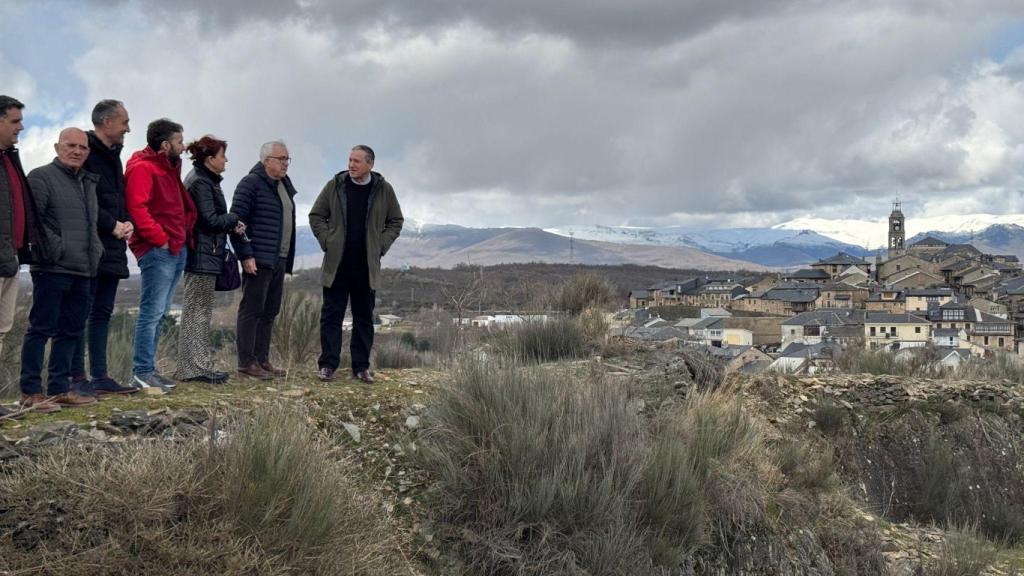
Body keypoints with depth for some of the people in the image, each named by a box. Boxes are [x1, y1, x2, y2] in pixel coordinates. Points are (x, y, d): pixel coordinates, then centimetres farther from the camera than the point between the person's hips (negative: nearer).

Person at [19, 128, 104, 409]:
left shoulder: (89, 183, 20)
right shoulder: (41, 176, -4)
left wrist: (96, 251, 13)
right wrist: (54, 249, -16)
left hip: (83, 271, 8)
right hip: (52, 269, -8)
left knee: (71, 330, 10)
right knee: (41, 328, -3)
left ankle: (59, 388, 18)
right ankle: (30, 391, 2)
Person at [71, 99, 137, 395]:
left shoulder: (112, 155, 20)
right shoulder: (85, 152, -9)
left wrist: (127, 223, 4)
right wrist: (112, 225, -14)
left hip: (112, 248, 9)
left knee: (102, 312, 11)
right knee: (81, 313, -5)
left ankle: (100, 376, 16)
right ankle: (77, 377, 0)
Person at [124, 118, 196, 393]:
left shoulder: (169, 168, 20)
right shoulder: (142, 169, -10)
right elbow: (137, 208, -21)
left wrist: (183, 237, 14)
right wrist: (160, 239, -17)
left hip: (176, 249, 10)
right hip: (157, 251, -10)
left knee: (159, 313, 12)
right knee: (152, 312, -9)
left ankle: (147, 369, 19)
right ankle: (142, 373, -4)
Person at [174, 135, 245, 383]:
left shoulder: (206, 180, 17)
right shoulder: (201, 183, -14)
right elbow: (211, 220, -18)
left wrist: (231, 225, 2)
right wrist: (234, 220, -2)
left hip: (205, 255, 10)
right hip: (203, 255, -10)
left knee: (200, 310, 13)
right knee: (197, 310, -5)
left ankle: (197, 365, 19)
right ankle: (196, 367, -1)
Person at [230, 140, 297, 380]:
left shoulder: (284, 185, 18)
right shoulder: (251, 183, -9)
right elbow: (236, 221, -14)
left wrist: (288, 260, 18)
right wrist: (245, 255, -19)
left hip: (279, 260, 9)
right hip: (258, 260, -9)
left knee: (270, 311, 11)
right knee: (252, 310, -4)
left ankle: (262, 360, 19)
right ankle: (246, 362, 1)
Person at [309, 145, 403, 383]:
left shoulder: (384, 189, 1)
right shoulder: (335, 185, 1)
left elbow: (395, 221, 11)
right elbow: (316, 216, 9)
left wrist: (381, 245, 0)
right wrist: (327, 241, -2)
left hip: (367, 265, 1)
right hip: (337, 263, 0)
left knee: (364, 316, 7)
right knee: (331, 314, 1)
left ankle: (361, 366, 14)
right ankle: (328, 364, 8)